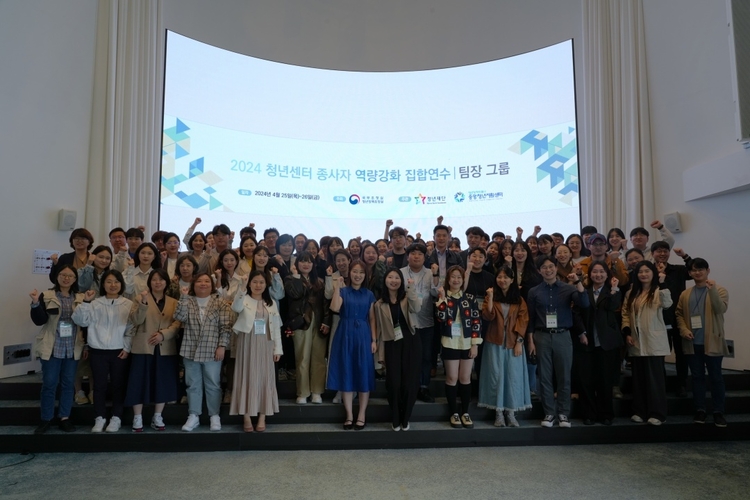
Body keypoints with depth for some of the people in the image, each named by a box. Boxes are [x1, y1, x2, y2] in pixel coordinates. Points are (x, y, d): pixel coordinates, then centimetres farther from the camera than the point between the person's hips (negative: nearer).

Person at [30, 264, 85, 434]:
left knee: (68, 384, 9)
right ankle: (46, 419, 17)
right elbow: (39, 321, -11)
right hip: (52, 348, -2)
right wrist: (35, 303, -23)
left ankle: (65, 418, 19)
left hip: (72, 349, 2)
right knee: (49, 384, 4)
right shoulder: (46, 296, -2)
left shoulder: (80, 298, 5)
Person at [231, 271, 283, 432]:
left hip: (265, 345, 3)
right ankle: (247, 417, 9)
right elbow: (236, 308, -27)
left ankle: (262, 417, 13)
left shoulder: (271, 303, 8)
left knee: (264, 377, 4)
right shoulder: (244, 299, -1)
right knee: (247, 377, 1)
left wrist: (277, 348, 2)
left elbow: (276, 327, 7)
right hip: (247, 344, -2)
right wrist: (243, 287, -37)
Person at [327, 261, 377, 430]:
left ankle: (362, 415, 13)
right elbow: (335, 308, -14)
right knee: (346, 373, 3)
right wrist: (337, 288, -16)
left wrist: (374, 339, -1)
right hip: (345, 335, -1)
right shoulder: (342, 291, 4)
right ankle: (349, 415, 13)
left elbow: (372, 319, 7)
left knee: (364, 374, 2)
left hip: (363, 335, 1)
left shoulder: (369, 294, 9)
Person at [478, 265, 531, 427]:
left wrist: (519, 341, -8)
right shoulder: (491, 297, 5)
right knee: (496, 376, 0)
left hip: (513, 342, 1)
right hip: (495, 342, -1)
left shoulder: (519, 300, 7)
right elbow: (487, 317, -9)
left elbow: (523, 320, 1)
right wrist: (490, 297, -17)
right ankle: (498, 413, 6)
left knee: (513, 376, 1)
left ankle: (511, 413, 9)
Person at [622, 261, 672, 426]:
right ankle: (640, 412, 19)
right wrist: (626, 332, 1)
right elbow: (626, 314, 12)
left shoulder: (658, 291, -3)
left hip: (654, 342, -5)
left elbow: (667, 304, -25)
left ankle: (657, 413, 6)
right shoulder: (631, 293, 13)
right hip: (636, 343, 5)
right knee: (638, 378, 10)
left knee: (655, 377, -2)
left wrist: (662, 284, -31)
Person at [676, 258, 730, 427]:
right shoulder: (685, 294, 9)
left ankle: (718, 412, 13)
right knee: (697, 377, 9)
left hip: (712, 342, -3)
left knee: (715, 377, 3)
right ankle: (700, 410, 18)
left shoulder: (719, 290, -1)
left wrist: (712, 290, -30)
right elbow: (678, 314, 11)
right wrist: (683, 330, -5)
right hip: (693, 343, 3)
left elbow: (721, 309, -18)